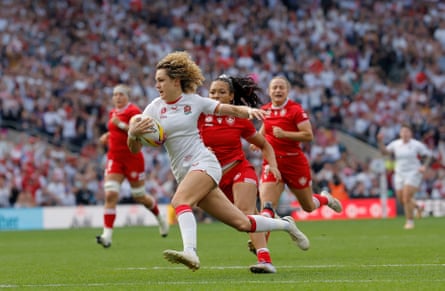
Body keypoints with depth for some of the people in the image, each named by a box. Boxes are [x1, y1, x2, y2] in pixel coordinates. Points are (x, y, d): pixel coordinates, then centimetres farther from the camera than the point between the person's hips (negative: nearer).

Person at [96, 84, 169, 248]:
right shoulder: (113, 112, 11)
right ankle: (107, 235, -18)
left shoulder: (133, 111, -12)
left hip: (133, 158, -5)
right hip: (115, 158, 5)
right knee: (110, 195, -13)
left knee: (139, 197, 8)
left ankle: (160, 218, 40)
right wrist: (108, 135, 12)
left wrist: (121, 125, -23)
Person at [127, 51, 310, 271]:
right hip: (183, 173, 3)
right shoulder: (154, 108, 4)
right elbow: (134, 148, -1)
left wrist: (249, 110, -11)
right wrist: (133, 133, -25)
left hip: (203, 163, -3)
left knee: (179, 201, -33)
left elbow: (230, 110, 10)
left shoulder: (194, 101, 0)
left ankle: (190, 252, -47)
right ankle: (285, 225, 23)